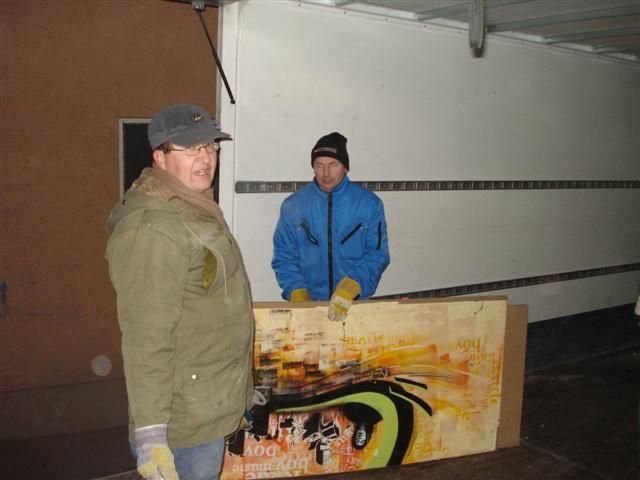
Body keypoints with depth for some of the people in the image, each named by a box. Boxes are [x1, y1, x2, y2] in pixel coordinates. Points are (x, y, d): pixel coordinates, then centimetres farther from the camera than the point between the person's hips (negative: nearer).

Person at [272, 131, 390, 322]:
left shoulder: (369, 203, -5)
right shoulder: (293, 205, -2)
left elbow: (377, 254, -8)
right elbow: (284, 256, 0)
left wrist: (351, 286, -23)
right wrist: (297, 293, -14)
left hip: (355, 303, 0)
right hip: (307, 303, 0)